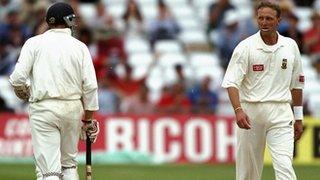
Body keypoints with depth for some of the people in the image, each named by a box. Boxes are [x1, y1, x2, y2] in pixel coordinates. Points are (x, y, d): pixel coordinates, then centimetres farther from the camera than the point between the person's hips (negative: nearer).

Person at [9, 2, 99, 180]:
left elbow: (17, 77, -8)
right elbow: (90, 86, 1)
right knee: (69, 163, 19)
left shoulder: (35, 43, 0)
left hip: (43, 108, -3)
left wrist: (23, 93, 14)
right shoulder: (80, 47, 5)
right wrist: (88, 119, 10)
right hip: (73, 107, 3)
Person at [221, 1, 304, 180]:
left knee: (284, 165, -13)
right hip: (250, 111, -1)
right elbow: (231, 82, -12)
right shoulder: (246, 47, -4)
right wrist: (238, 110, -27)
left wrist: (298, 117, 16)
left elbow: (297, 84, 17)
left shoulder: (290, 46, 8)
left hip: (280, 113, 1)